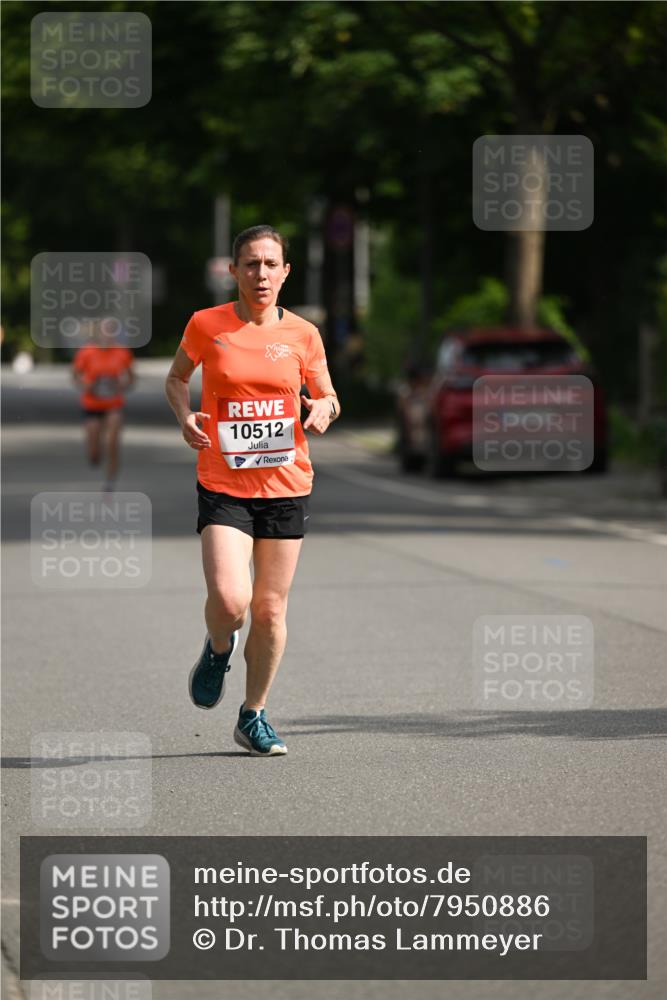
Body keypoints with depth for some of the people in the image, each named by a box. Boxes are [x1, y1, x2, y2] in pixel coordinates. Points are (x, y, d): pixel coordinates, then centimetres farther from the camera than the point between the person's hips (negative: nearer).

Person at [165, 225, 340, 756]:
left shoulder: (302, 334, 1)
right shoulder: (206, 325, -3)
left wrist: (324, 409, -11)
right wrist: (185, 417, -6)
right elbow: (176, 378, 14)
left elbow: (327, 397, 13)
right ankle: (218, 649, 17)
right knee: (230, 601, -19)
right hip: (223, 487, -2)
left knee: (270, 609, 6)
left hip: (286, 485, 2)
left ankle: (254, 716, 24)